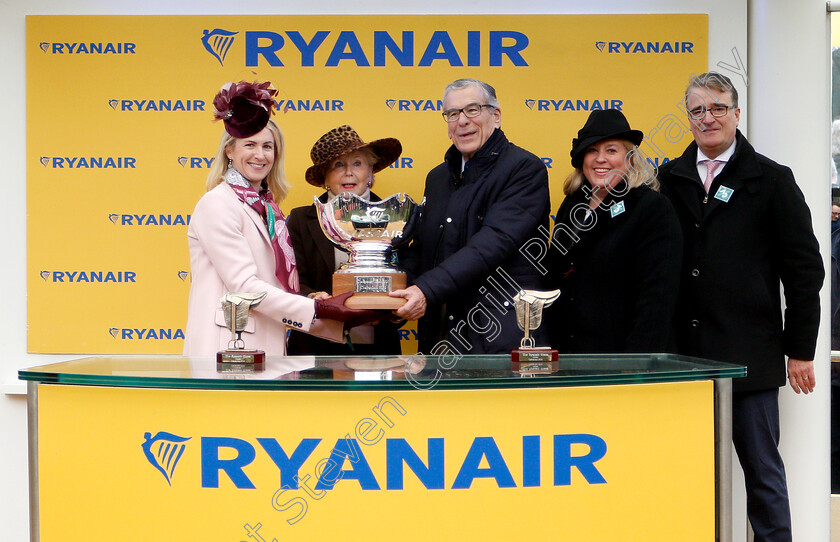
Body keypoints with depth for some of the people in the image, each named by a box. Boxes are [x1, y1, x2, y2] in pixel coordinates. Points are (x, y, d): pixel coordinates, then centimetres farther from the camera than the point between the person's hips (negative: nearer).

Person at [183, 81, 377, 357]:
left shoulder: (267, 209, 18)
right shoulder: (217, 205, -6)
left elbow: (285, 289, 13)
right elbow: (243, 286, -13)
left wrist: (343, 324, 4)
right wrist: (319, 309, -14)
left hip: (268, 349, 7)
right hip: (225, 348, -7)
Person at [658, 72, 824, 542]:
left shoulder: (772, 180, 3)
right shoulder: (671, 179, 11)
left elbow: (804, 269, 2)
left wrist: (800, 349, -1)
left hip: (749, 354, -2)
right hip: (685, 353, 3)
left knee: (763, 473, 5)